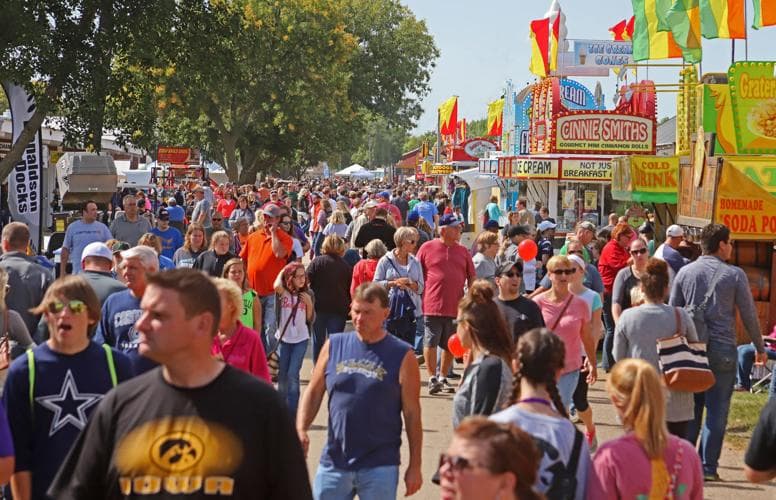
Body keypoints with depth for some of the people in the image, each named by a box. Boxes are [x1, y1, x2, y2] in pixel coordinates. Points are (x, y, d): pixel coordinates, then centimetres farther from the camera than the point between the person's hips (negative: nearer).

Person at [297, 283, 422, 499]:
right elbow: (314, 392, 11)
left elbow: (412, 414, -1)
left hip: (380, 467, -3)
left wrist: (415, 466, -2)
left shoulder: (402, 355, -4)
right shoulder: (334, 345, 5)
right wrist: (301, 429, -5)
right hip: (334, 463, 3)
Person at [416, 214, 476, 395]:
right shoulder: (427, 248, -1)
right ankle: (432, 378, 6)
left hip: (456, 307, 4)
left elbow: (472, 277, 14)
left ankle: (443, 377, 22)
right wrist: (419, 295, -2)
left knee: (450, 345, 10)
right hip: (432, 306, -4)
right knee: (431, 342, -1)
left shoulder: (463, 251, 10)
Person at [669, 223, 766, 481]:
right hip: (722, 348, -3)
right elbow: (749, 315, 0)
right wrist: (760, 348, 12)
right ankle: (707, 467, 3)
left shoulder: (685, 272, 3)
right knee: (717, 409, 2)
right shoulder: (734, 275, -5)